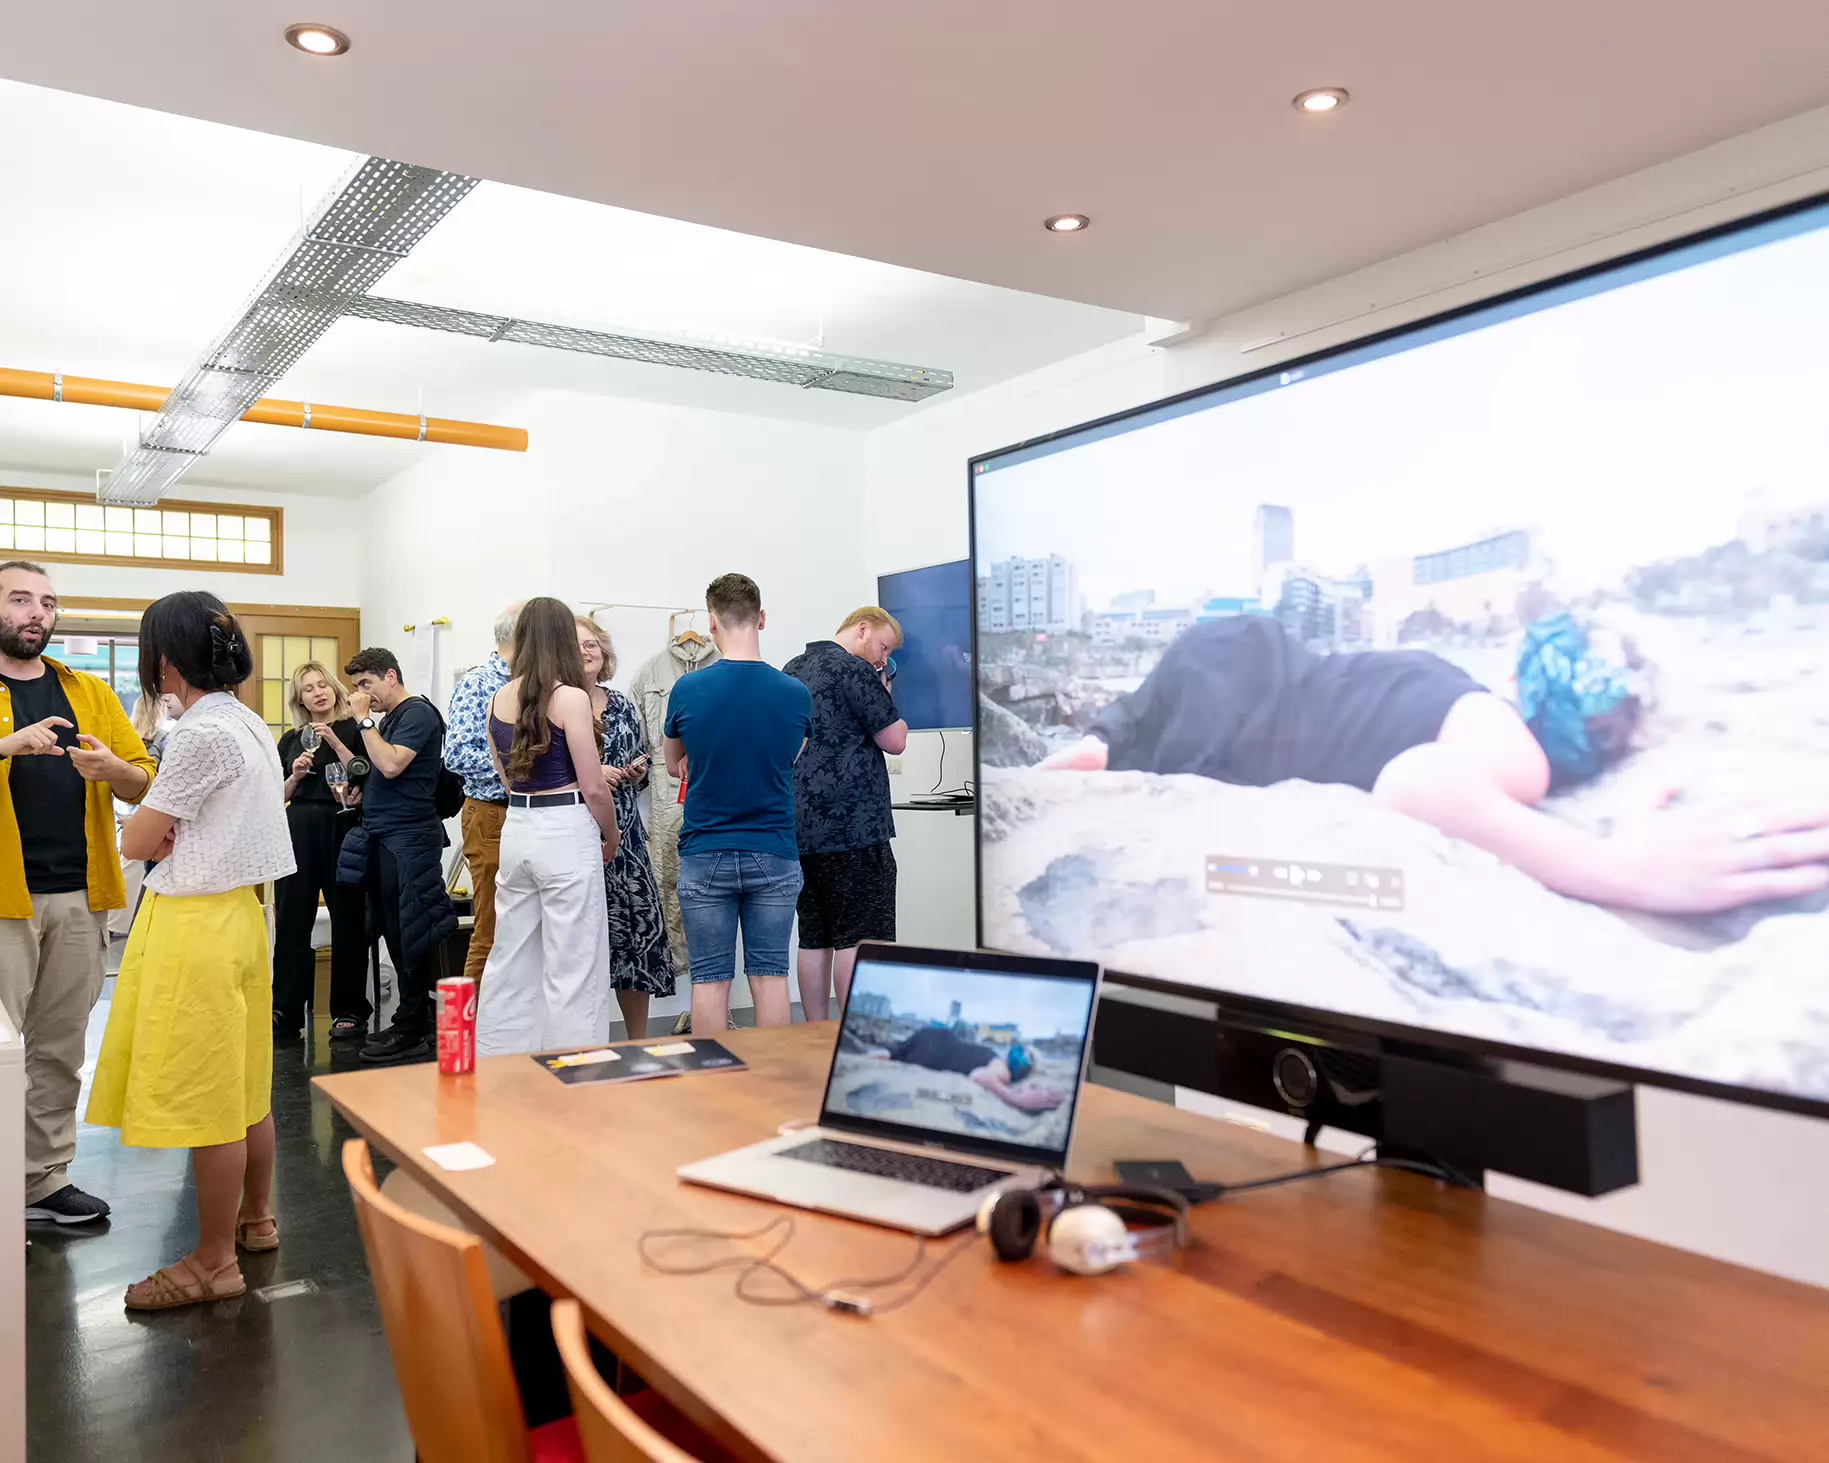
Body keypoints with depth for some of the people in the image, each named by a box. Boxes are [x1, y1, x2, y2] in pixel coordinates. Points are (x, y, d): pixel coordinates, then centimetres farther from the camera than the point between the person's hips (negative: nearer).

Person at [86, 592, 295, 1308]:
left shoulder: (200, 734, -19)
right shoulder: (248, 724, 9)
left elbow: (138, 842, -11)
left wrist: (162, 834, 7)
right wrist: (174, 833, 0)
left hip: (195, 923, -9)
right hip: (236, 911, 9)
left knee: (204, 1095, 1)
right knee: (243, 1082, 19)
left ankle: (214, 1262, 12)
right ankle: (256, 1216, 33)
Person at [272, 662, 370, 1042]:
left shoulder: (354, 730, 3)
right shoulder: (291, 740, 15)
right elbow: (279, 796, 15)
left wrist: (335, 742, -13)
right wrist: (295, 775, -3)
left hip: (342, 828, -4)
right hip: (298, 829, 4)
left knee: (347, 918, 0)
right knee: (291, 919, 3)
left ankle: (349, 1010, 9)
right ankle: (285, 1011, 10)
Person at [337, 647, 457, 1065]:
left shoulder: (418, 713, -8)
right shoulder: (388, 718, 18)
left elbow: (391, 765, -20)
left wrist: (364, 719, -13)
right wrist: (358, 790, 10)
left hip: (408, 840, -9)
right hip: (382, 838, 9)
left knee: (407, 936, -5)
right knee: (392, 933, 11)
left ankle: (413, 1033, 1)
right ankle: (414, 1018, 19)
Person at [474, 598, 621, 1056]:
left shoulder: (499, 699, 8)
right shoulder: (570, 696, -12)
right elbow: (593, 788, -11)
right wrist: (611, 839, 4)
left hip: (516, 829, 7)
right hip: (566, 833, -7)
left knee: (511, 959, 16)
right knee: (573, 966, 1)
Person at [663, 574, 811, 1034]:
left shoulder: (687, 691, -8)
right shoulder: (796, 694, -7)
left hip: (705, 857, 0)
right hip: (773, 855, 1)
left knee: (710, 978, 6)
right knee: (769, 975, 8)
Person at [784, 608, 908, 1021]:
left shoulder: (792, 669, 17)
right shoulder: (855, 670, -10)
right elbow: (895, 741, -9)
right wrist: (883, 692, 6)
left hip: (801, 830, 9)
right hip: (853, 827, -8)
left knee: (814, 940, 10)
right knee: (859, 940, -5)